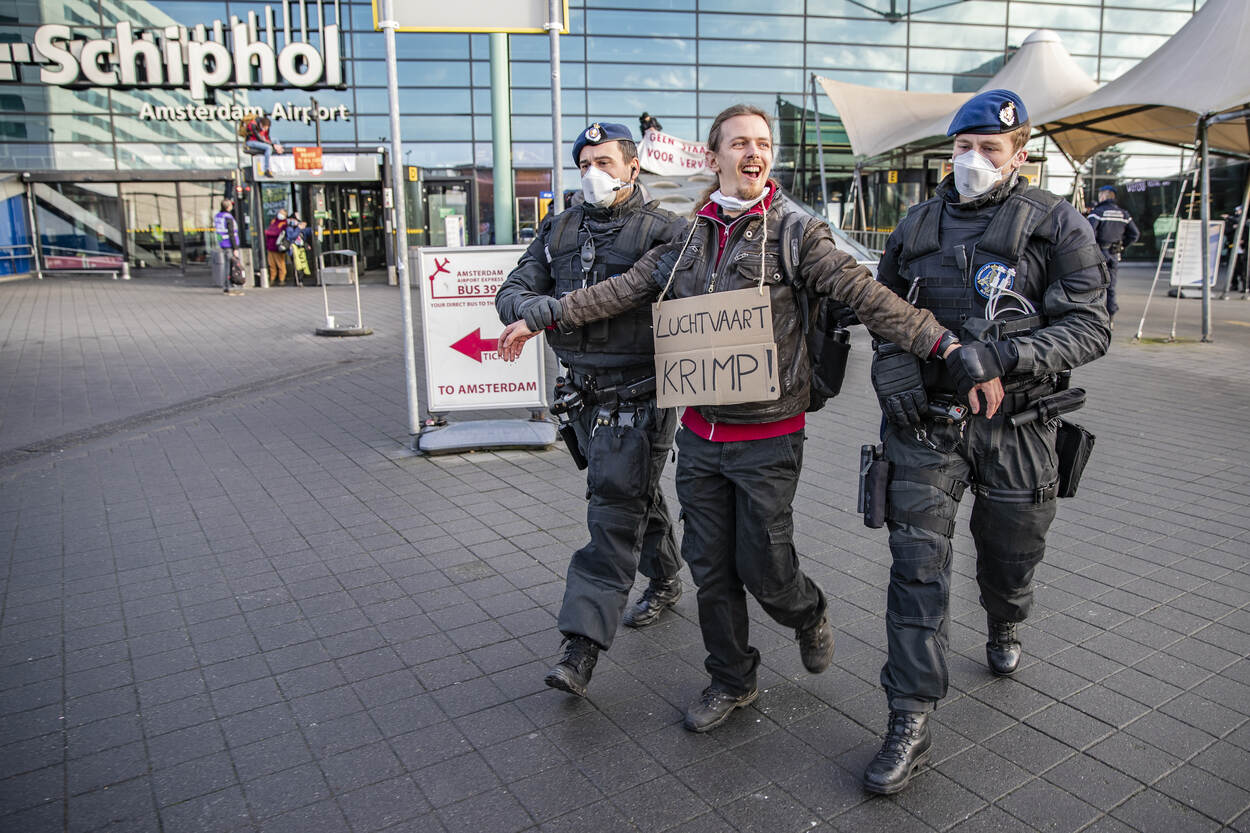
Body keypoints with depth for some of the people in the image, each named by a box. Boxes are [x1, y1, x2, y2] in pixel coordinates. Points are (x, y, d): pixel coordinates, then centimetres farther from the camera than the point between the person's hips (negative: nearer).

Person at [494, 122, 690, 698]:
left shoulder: (664, 231, -7)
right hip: (584, 396, 6)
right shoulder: (560, 230, 10)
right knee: (637, 499, 21)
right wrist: (542, 308, -19)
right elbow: (511, 292, 4)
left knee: (615, 514, -6)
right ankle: (665, 581, 43)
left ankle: (583, 642, -4)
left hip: (638, 397, -6)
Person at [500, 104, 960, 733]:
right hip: (700, 434, 5)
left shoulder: (794, 229, -5)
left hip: (767, 438, -4)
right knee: (711, 568, 12)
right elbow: (623, 290, 11)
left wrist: (938, 341, -25)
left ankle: (809, 614, 40)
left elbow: (862, 292, -14)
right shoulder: (690, 234, 8)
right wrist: (539, 319, 11)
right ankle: (731, 681, 33)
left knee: (762, 568, 4)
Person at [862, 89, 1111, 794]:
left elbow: (1090, 327, -8)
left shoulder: (1057, 226, -1)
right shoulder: (918, 227, 9)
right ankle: (911, 724, 1)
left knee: (1009, 558, 16)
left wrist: (999, 354, -22)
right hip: (926, 422, 1)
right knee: (917, 563, -7)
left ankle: (1004, 630, 52)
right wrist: (892, 369, -3)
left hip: (1015, 426, -1)